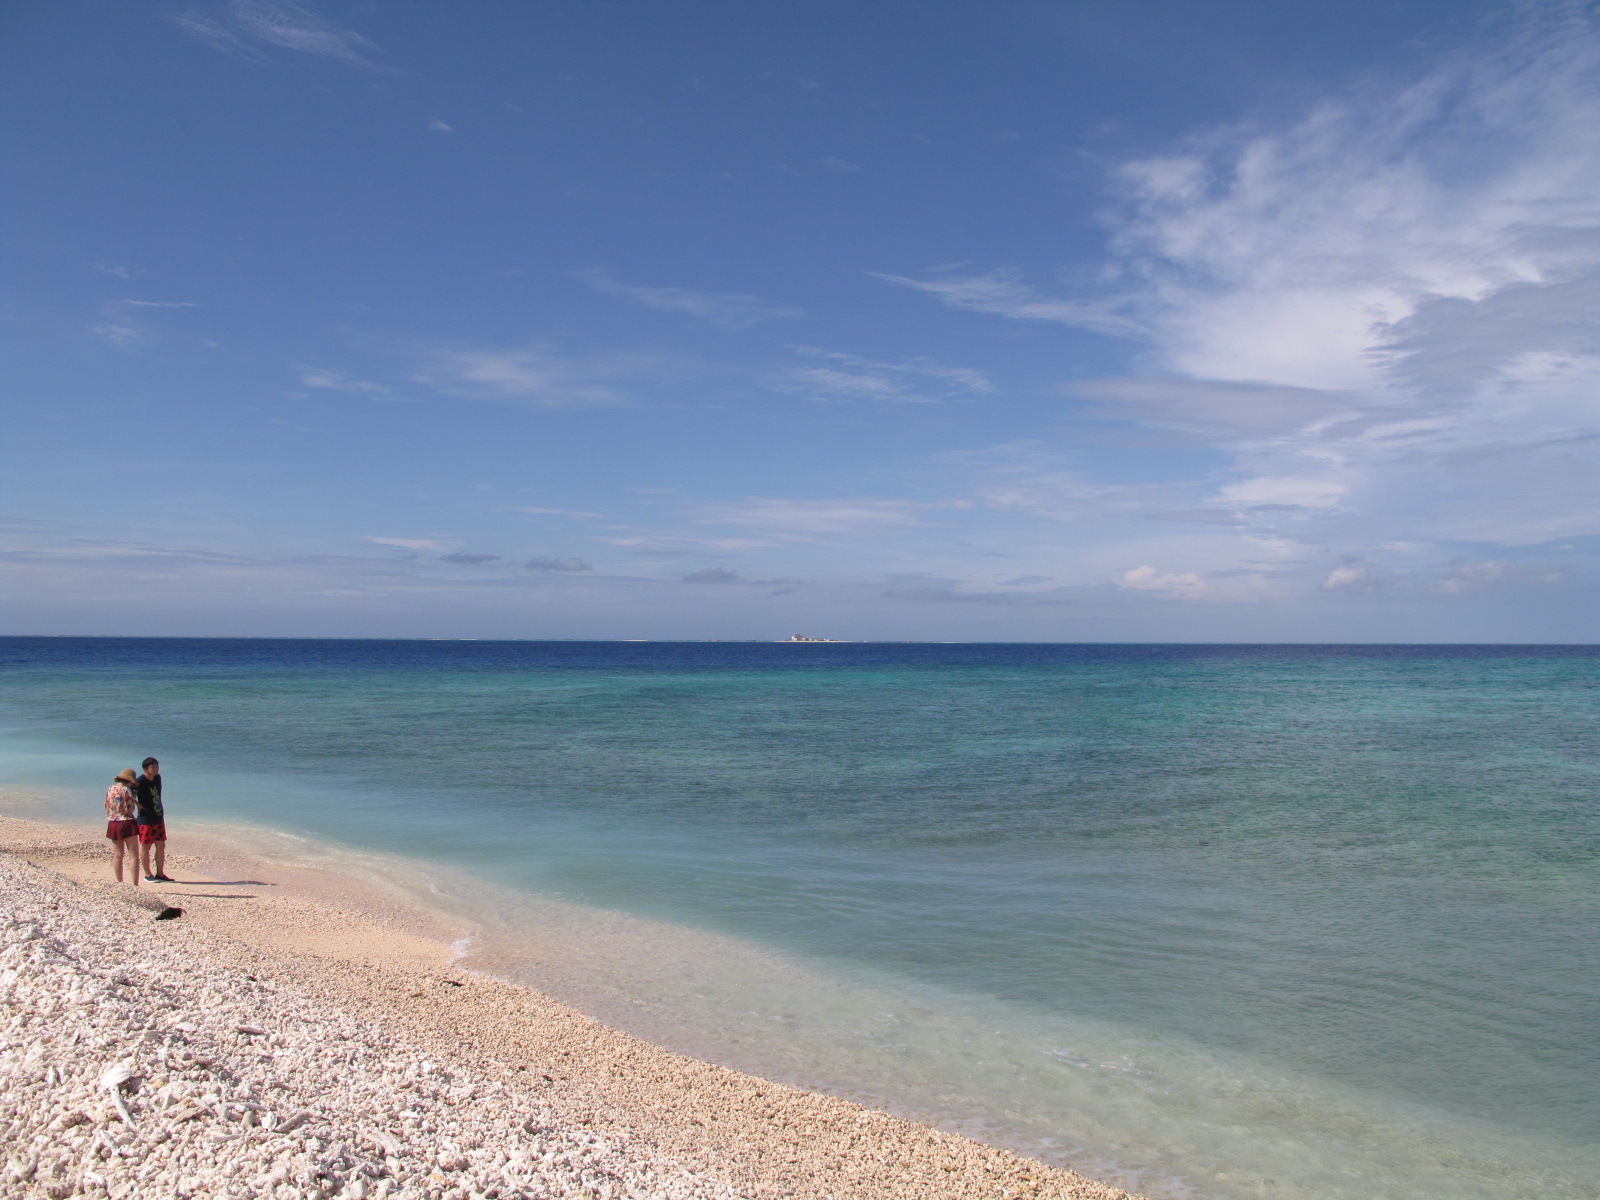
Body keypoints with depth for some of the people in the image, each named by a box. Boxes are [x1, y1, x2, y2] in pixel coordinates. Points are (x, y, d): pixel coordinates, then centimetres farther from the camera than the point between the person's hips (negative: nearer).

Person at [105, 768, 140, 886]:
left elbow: (107, 807, 12)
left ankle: (119, 882, 22)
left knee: (117, 855, 16)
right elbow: (128, 809, -13)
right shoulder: (126, 790, -14)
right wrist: (135, 801, 5)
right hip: (126, 823, -7)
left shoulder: (110, 789, 7)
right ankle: (135, 885, -10)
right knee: (134, 856, -4)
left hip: (112, 823, 7)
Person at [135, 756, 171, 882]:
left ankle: (160, 874, 17)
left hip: (159, 818, 7)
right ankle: (148, 875, 14)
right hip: (146, 819, -7)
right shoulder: (140, 782, -15)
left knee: (161, 846, 9)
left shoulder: (157, 778, 6)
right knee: (146, 847, 4)